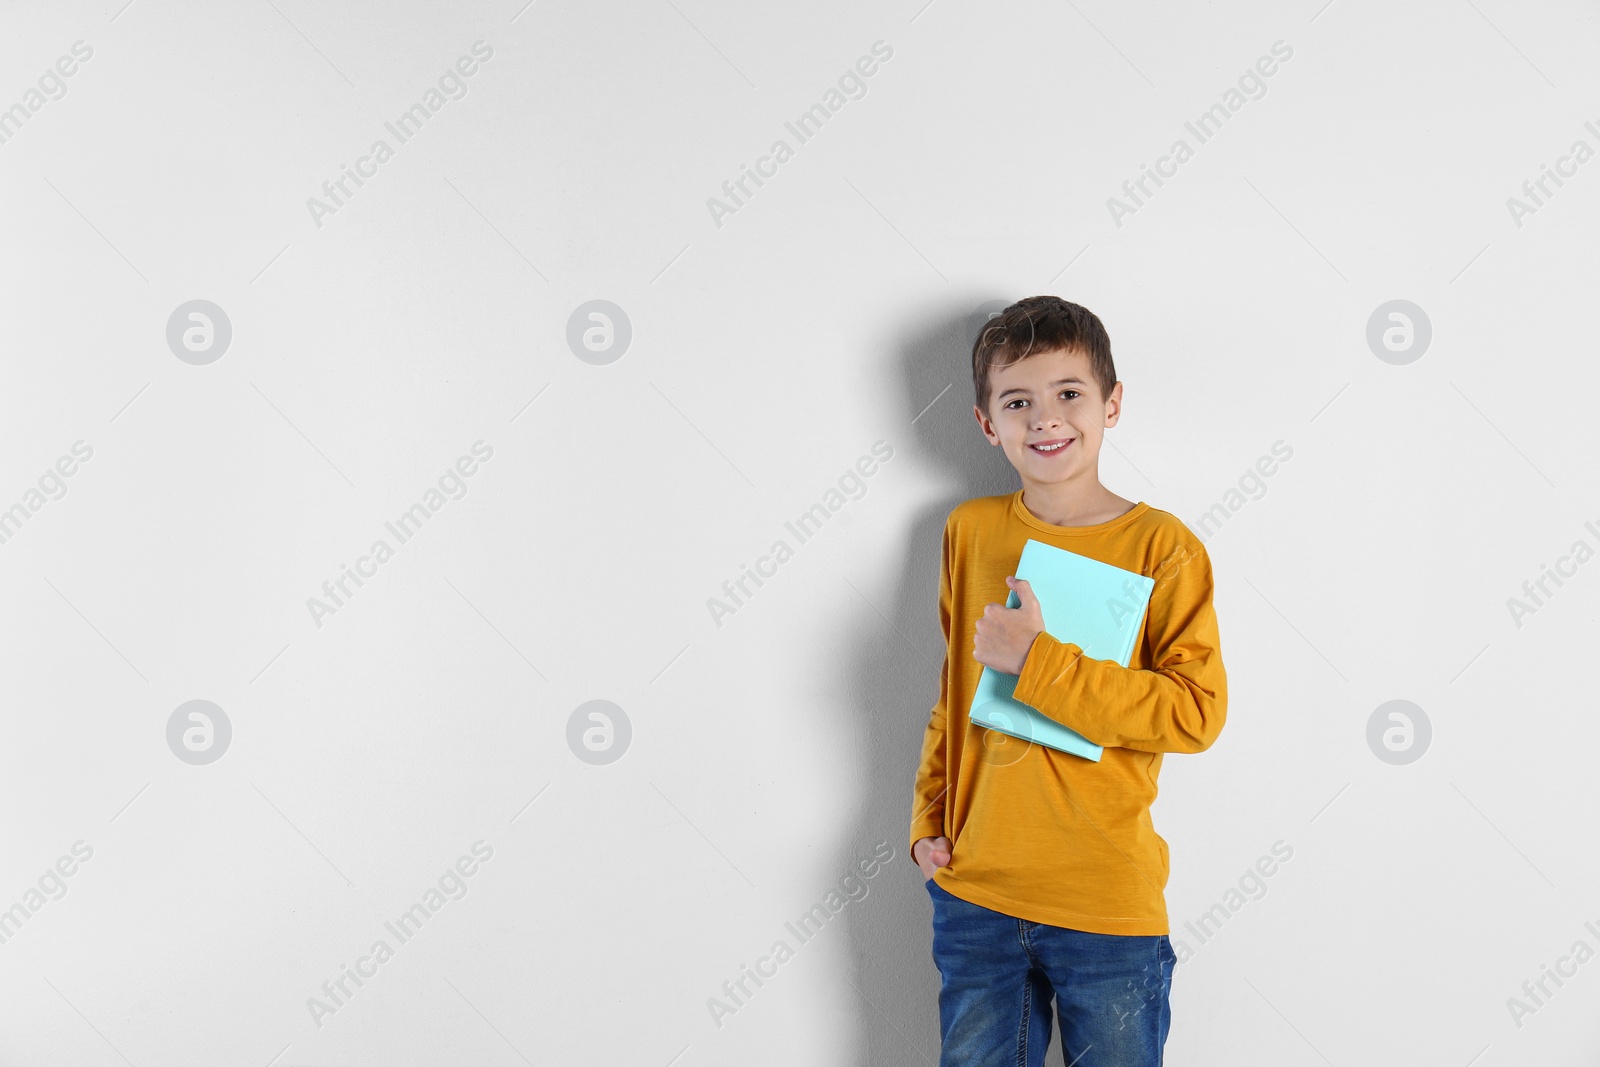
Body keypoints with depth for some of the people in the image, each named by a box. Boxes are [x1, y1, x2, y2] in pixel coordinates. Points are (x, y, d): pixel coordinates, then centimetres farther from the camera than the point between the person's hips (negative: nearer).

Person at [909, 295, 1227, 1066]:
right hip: (973, 894, 4)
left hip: (1108, 910, -3)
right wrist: (927, 818, 7)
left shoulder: (1161, 545, -8)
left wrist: (1037, 661, -22)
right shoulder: (970, 530, 4)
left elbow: (1196, 712, -16)